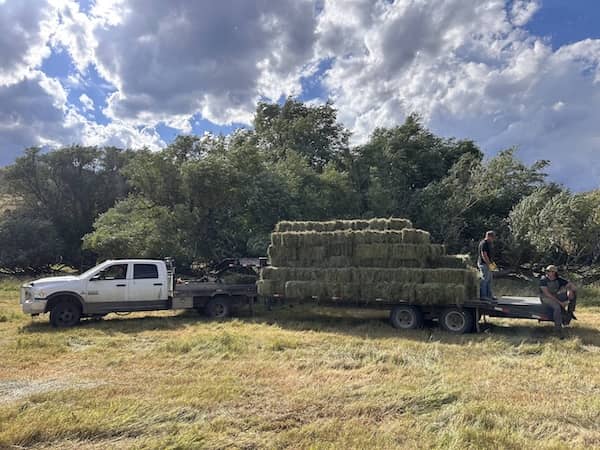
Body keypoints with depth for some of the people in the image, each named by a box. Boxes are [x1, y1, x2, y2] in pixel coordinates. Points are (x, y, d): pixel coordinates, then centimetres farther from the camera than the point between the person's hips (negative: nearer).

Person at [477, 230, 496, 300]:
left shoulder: (489, 243, 16)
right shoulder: (483, 243, -16)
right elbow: (484, 255, -21)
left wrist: (492, 263, 14)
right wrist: (489, 264, -20)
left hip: (488, 264, 10)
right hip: (484, 264, -10)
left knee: (489, 280, 13)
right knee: (484, 279, -7)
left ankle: (489, 295, 19)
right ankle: (482, 296, -2)